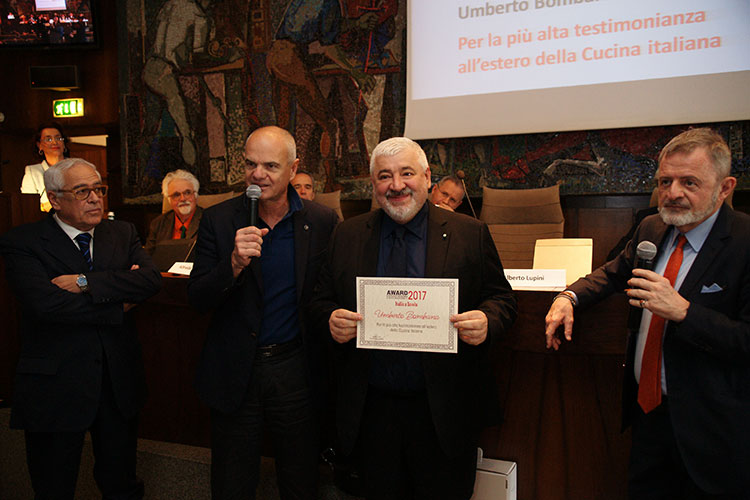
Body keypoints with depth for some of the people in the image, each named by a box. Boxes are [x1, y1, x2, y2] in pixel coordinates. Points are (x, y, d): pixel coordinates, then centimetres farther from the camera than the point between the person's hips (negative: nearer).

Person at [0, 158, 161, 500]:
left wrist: (85, 282, -20)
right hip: (55, 386, -3)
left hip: (119, 380, 3)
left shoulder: (122, 233, 5)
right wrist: (118, 306, -15)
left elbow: (151, 280, -12)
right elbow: (44, 302, -23)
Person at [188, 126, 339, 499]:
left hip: (296, 368, 0)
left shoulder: (323, 222, -5)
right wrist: (235, 263, -26)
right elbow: (197, 298, -8)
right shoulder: (218, 220, -5)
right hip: (235, 369, 0)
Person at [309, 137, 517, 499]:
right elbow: (320, 302, 7)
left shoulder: (471, 234, -1)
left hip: (443, 412, -1)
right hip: (372, 408, 2)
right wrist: (331, 319, -15)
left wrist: (486, 322, -21)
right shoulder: (347, 235, 5)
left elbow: (502, 300, 1)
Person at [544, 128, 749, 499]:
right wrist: (569, 297, -3)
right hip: (648, 407, 6)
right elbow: (614, 273, 15)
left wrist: (682, 310, -29)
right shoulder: (652, 229, 3)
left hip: (709, 424, -6)